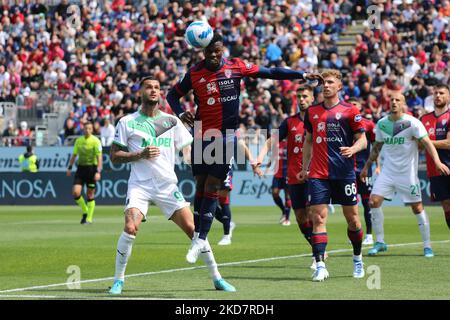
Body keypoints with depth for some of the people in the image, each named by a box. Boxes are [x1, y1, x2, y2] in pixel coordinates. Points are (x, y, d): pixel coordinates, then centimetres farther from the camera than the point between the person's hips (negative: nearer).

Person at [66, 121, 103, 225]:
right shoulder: (78, 140, 8)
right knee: (75, 192, -10)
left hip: (92, 168, -4)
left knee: (90, 195, 1)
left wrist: (98, 171, -21)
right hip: (80, 168, 4)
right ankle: (85, 211, 12)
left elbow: (99, 157, -12)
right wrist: (70, 167, 11)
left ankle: (89, 218, 12)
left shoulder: (95, 141, -7)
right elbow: (74, 155, 19)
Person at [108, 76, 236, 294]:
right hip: (139, 185, -2)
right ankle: (118, 280, -8)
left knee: (192, 228, -6)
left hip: (167, 185, 2)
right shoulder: (127, 122, 4)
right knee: (130, 228, -23)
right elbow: (114, 156, 3)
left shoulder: (171, 121, 11)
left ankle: (217, 278, 4)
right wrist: (140, 155, -13)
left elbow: (187, 150, 12)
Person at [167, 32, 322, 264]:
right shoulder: (194, 74, -2)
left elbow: (270, 73, 2)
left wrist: (303, 75, 0)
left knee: (212, 187, -4)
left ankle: (201, 238, 0)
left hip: (226, 137, -1)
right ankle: (198, 236, 13)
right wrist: (180, 113, -11)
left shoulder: (236, 67, -3)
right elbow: (173, 95, 9)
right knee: (200, 186, 4)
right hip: (202, 135, 1)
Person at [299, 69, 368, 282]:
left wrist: (353, 148, -21)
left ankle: (358, 258, 28)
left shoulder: (349, 111, 0)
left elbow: (362, 139, 0)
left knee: (352, 218, 6)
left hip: (344, 173, -2)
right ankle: (320, 265, -12)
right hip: (318, 174, 2)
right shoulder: (312, 111, 11)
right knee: (318, 218, -9)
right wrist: (304, 168, 14)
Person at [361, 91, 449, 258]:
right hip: (387, 171, 4)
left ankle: (427, 246, 10)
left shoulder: (413, 123, -10)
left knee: (417, 207, -2)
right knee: (373, 201, -9)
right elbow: (377, 147, 19)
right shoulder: (381, 124, 5)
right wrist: (367, 166, 20)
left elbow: (427, 142, -16)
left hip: (407, 172, -4)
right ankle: (380, 242, 3)